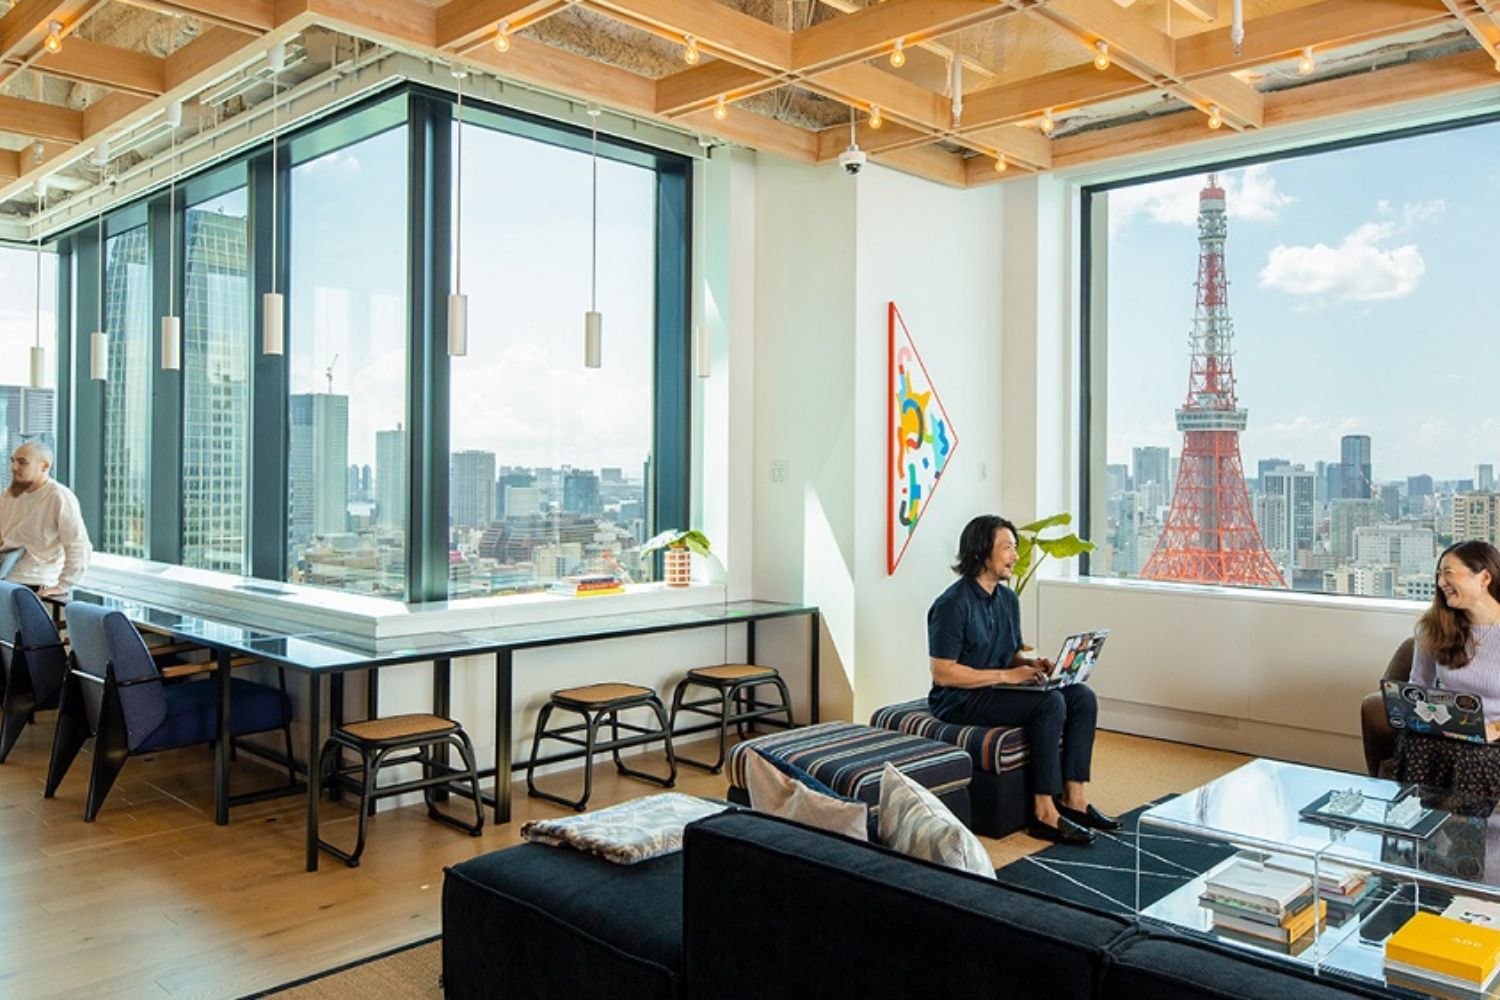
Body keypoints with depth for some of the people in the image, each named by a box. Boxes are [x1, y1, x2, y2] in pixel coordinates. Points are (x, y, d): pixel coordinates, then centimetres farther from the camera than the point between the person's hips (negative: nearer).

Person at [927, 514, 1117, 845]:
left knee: (1082, 696, -6)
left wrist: (1032, 663, -5)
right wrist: (1006, 675, -20)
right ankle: (1045, 814, -22)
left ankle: (1073, 798, -4)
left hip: (997, 690, 9)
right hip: (959, 699, -9)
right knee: (1050, 703, -27)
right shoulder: (953, 604, -18)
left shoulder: (1008, 599, 9)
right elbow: (942, 673, -21)